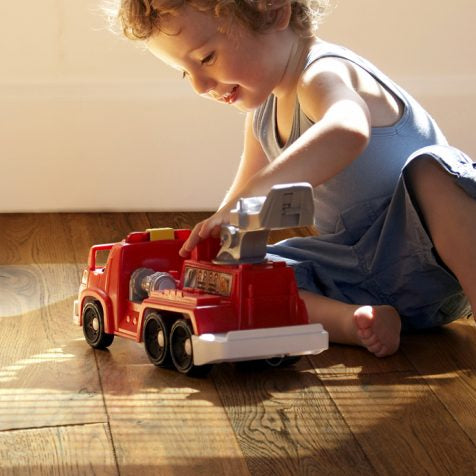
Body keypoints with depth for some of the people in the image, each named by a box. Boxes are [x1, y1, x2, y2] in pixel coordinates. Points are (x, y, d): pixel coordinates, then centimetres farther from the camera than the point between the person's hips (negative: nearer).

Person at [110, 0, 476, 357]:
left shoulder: (325, 75, -20)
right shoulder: (262, 112, 9)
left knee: (432, 169, -37)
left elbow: (347, 132, -47)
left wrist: (241, 204, -49)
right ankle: (352, 320, -25)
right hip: (359, 277, 8)